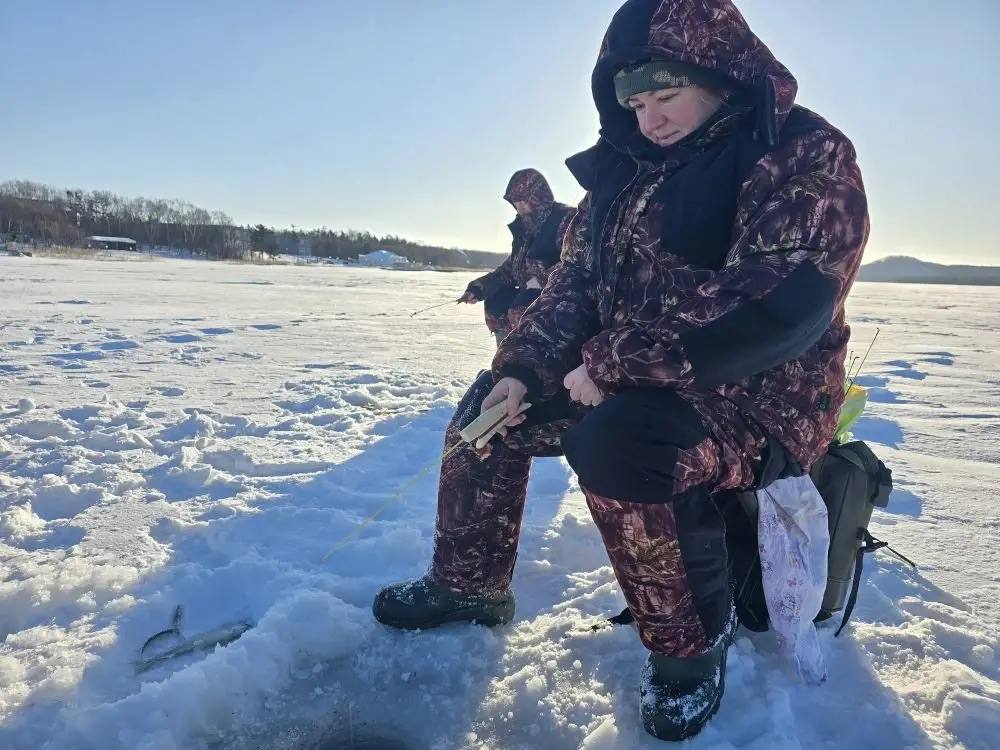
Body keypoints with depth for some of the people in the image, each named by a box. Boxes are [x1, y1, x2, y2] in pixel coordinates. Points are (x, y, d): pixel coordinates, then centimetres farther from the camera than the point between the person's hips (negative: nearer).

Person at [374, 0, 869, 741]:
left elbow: (781, 304, -27)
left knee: (615, 441, -36)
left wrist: (614, 364, -24)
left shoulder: (804, 155, -14)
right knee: (489, 406, 8)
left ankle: (693, 641, -9)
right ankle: (469, 586, 23)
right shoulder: (627, 167, 9)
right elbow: (576, 280, 9)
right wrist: (523, 369, -7)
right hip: (628, 381, 8)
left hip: (757, 399, -8)